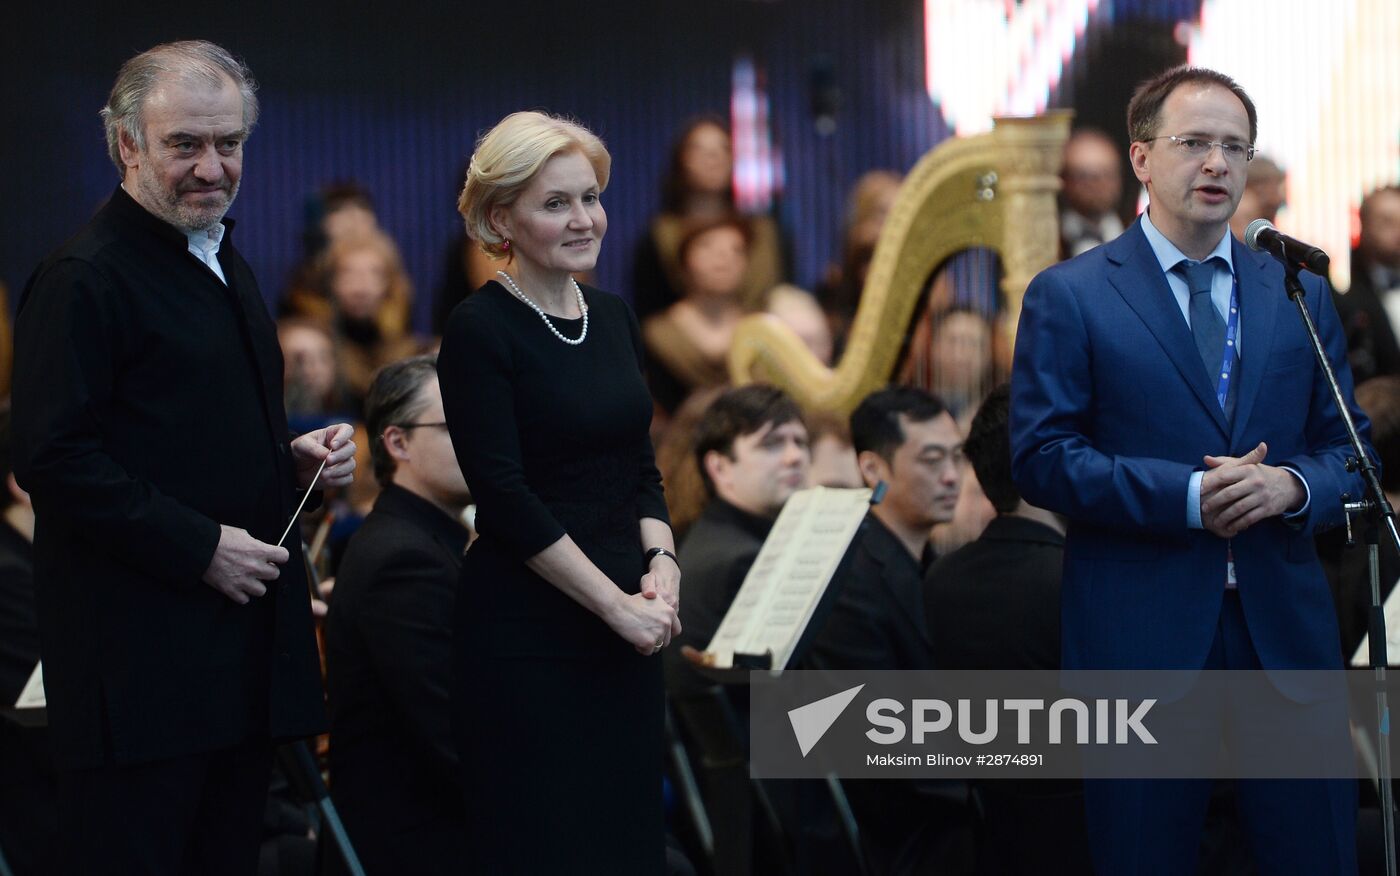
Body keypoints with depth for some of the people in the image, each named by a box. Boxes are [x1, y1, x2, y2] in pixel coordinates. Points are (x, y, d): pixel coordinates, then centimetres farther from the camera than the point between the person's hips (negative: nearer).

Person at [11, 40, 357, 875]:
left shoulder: (223, 264, 18)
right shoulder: (86, 279, -12)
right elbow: (54, 461, -19)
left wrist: (298, 457, 8)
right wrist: (200, 548, -19)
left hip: (243, 656, 9)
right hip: (142, 660, -9)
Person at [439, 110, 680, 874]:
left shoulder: (613, 317, 11)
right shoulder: (479, 330, -11)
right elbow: (505, 498, -15)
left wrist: (662, 569, -3)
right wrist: (616, 603, -15)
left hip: (624, 631, 7)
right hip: (528, 633, -7)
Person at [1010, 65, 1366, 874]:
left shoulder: (1301, 295, 12)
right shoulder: (1068, 298, 0)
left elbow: (1347, 445, 12)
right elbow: (1041, 458, -7)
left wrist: (1293, 485, -11)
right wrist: (1188, 496, -16)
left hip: (1285, 626, 3)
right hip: (1140, 635, -3)